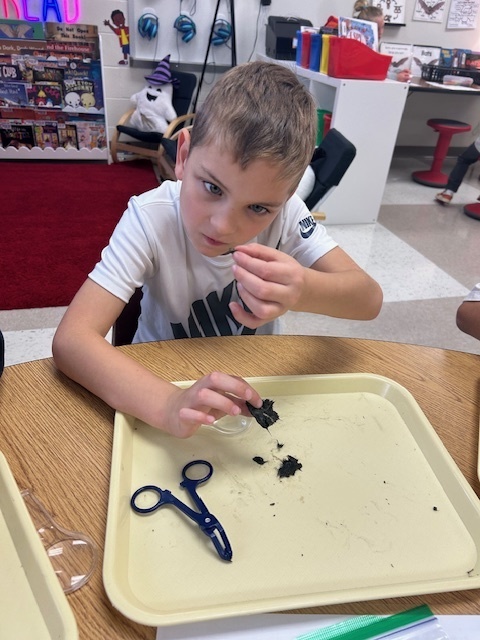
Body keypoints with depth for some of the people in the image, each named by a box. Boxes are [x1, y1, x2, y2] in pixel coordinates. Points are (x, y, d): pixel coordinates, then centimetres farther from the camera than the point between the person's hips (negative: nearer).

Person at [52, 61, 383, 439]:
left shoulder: (283, 210, -15)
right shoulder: (151, 219, -23)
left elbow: (370, 299, -18)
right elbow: (72, 339, -30)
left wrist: (304, 290, -38)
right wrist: (169, 406, -44)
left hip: (254, 386, 3)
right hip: (164, 382, -2)